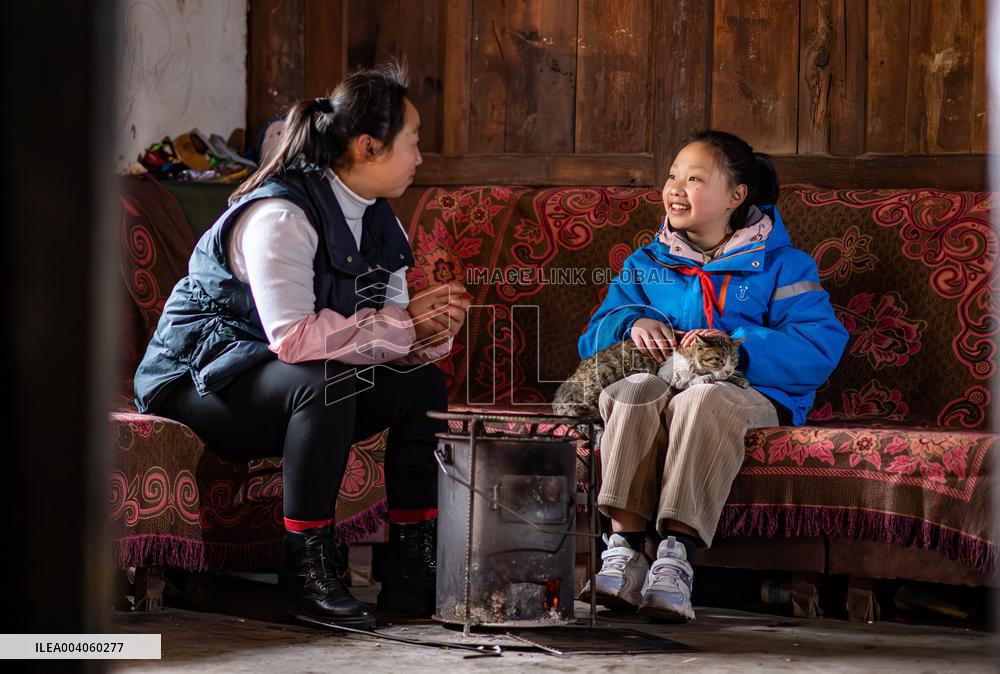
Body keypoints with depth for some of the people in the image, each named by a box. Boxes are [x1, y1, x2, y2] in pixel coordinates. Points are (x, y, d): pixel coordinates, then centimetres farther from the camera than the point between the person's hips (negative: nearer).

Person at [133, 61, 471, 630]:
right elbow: (294, 336, -34)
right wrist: (401, 323, -27)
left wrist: (430, 332, -19)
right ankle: (308, 572, -28)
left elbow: (395, 340, 5)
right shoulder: (280, 215, -23)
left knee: (423, 383, -3)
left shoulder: (376, 221, 6)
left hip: (288, 386, 9)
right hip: (196, 380, -9)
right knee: (322, 383, -36)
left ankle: (411, 577, -4)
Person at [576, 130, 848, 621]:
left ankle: (676, 556, -48)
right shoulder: (645, 265, 24)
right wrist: (631, 324, -4)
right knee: (635, 391, -35)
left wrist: (736, 345, -18)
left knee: (701, 399, -40)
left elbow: (821, 347, -5)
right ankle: (623, 550, -44)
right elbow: (592, 341, 19)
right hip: (660, 387, 3)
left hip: (751, 393, -3)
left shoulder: (779, 265, 11)